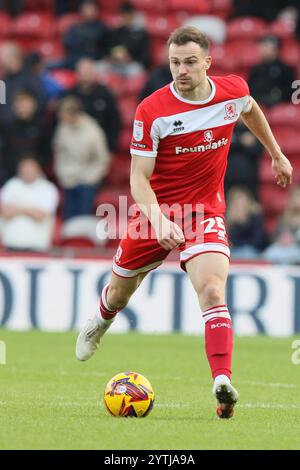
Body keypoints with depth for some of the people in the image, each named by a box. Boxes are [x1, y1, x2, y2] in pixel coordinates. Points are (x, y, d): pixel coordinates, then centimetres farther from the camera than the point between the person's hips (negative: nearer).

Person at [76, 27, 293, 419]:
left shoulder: (234, 91, -7)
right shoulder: (152, 110, -17)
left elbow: (251, 110, 21)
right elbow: (139, 178, -16)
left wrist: (277, 155, 28)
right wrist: (158, 220, -33)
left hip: (205, 211, 0)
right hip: (156, 211, 0)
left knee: (212, 291, -24)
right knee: (121, 291, 17)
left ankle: (223, 385, -34)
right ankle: (101, 322, 55)